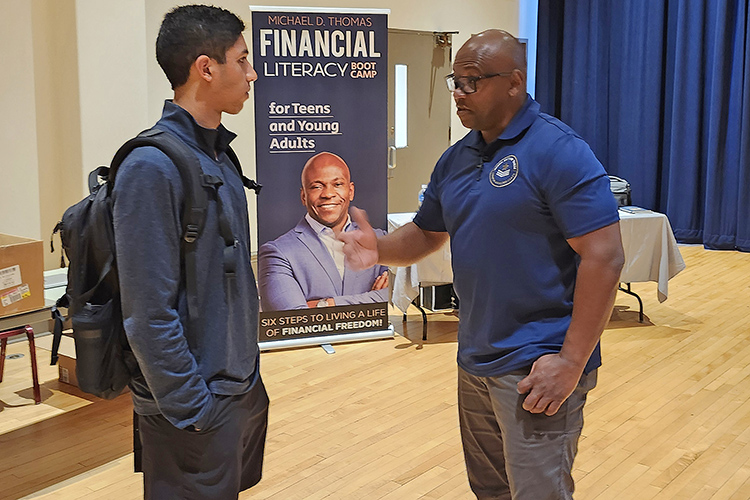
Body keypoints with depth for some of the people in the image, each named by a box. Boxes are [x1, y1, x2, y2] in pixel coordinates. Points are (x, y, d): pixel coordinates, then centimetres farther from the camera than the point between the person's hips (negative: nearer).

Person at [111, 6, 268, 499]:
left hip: (242, 389, 8)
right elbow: (149, 315, -23)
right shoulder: (152, 167, -21)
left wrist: (249, 375, 16)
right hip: (198, 407, -8)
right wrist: (193, 411, -18)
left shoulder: (220, 154, 7)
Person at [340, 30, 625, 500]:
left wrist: (571, 363, -21)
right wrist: (379, 249, -5)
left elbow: (604, 257, -20)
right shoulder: (456, 158, 9)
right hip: (475, 360, 8)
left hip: (536, 369, -7)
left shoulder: (559, 151, -16)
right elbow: (425, 234, 17)